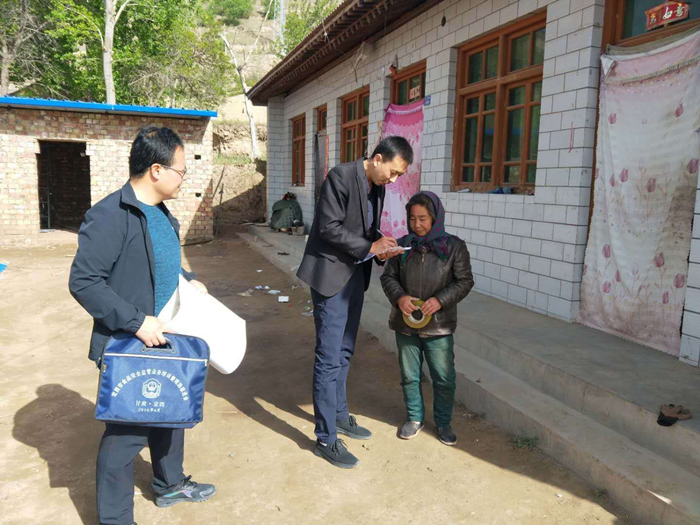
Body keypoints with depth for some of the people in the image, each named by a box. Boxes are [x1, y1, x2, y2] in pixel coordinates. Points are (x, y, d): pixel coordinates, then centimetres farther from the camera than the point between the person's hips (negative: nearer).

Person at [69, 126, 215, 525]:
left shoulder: (161, 212, 7)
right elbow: (83, 282, -23)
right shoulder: (110, 216, -22)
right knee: (127, 433, 4)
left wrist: (187, 280, 5)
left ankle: (170, 484, 45)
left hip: (164, 339, 9)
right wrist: (136, 322, -25)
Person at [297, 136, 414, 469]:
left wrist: (381, 247, -3)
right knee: (329, 358, -4)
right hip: (331, 275, -8)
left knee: (344, 353, 18)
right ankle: (326, 438, 7)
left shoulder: (378, 186, 9)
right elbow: (329, 228, -20)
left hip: (355, 276, 9)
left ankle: (339, 415, 34)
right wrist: (370, 248, -19)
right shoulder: (341, 177, -16)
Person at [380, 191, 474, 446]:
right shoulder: (402, 245, -2)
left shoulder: (454, 246, -7)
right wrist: (399, 297, -17)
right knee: (409, 375, 15)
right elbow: (388, 277, 2)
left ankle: (443, 422, 30)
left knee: (444, 378, 9)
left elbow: (464, 281, -5)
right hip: (406, 323, 2)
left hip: (439, 326, -2)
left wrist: (440, 300, -20)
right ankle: (415, 417, 35)